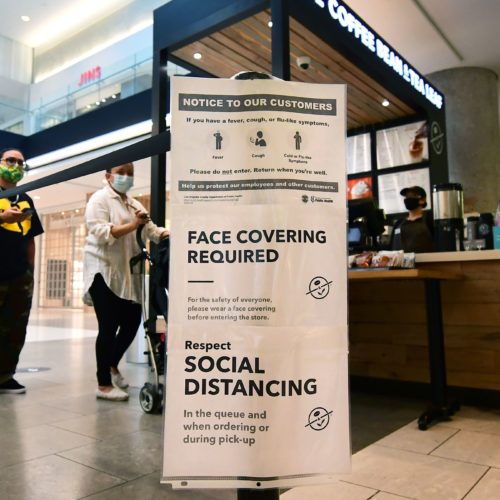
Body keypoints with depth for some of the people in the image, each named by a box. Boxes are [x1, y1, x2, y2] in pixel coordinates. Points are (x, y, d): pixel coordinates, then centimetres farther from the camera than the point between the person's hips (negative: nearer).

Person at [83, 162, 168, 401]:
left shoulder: (134, 204, 19)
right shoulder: (100, 199, -2)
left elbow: (152, 230, 10)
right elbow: (101, 232, -17)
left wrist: (170, 234, -9)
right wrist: (133, 225, -25)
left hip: (127, 274, 7)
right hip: (104, 271, -7)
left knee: (132, 322, 8)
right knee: (109, 327, -4)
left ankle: (112, 364, 33)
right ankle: (104, 385, 8)